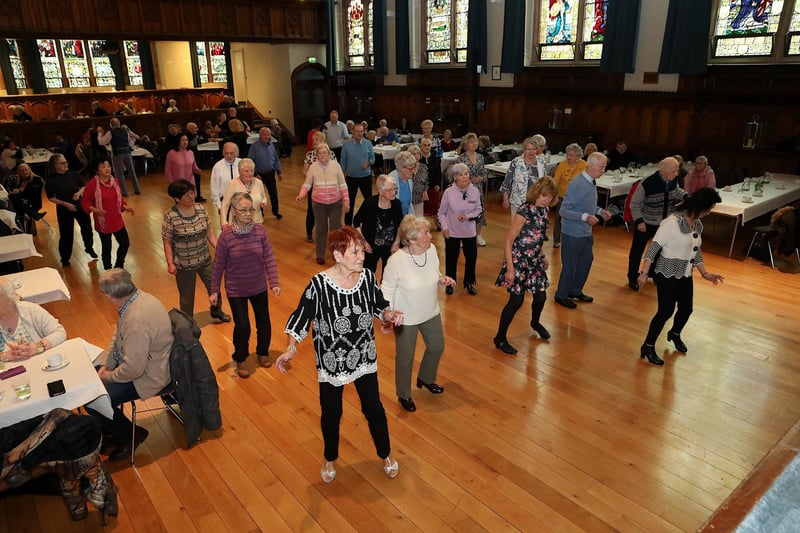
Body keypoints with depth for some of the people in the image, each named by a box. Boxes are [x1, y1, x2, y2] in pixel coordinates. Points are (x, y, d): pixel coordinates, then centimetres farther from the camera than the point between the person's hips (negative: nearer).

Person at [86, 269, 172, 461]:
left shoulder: (136, 320, -35)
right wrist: (106, 365, 3)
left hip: (148, 376, -10)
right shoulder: (137, 297, -5)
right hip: (135, 362, 10)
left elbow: (133, 369, -29)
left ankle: (131, 435, 14)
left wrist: (109, 376, -11)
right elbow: (117, 337, 10)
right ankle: (113, 431, 29)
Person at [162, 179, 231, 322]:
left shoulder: (201, 209, -6)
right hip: (184, 265, -4)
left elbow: (209, 231, 3)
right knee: (187, 295, 13)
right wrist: (170, 263, -15)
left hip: (205, 260, 5)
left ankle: (216, 311, 49)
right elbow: (167, 242, -13)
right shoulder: (170, 217, -19)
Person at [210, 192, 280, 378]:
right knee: (242, 327, 0)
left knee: (264, 322, 14)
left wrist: (274, 283, -17)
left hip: (259, 287, 2)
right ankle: (240, 359, 30)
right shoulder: (226, 236, -18)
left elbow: (269, 258, -10)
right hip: (236, 291, -2)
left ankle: (263, 352, 43)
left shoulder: (260, 230, -13)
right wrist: (214, 291, -3)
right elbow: (219, 266, -8)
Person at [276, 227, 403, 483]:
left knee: (374, 408, 17)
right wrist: (291, 349, -29)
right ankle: (330, 459, 48)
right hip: (331, 362, -2)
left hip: (365, 358, 3)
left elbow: (379, 306, 3)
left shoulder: (367, 276, -12)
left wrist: (389, 314, -17)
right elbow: (300, 318, -16)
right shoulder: (319, 284, -23)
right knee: (331, 413, 18)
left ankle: (385, 454, 46)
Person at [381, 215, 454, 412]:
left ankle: (426, 379, 55)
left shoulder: (431, 250, -13)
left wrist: (441, 280, -15)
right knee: (405, 358, 14)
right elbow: (387, 289, -17)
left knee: (437, 347, 24)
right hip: (406, 318, -6)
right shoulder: (396, 260, -29)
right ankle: (404, 395, 41)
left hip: (431, 313, 6)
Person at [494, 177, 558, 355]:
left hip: (534, 259, 7)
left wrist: (542, 257, 22)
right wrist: (510, 268, -21)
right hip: (519, 260, -7)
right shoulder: (524, 211, -21)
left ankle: (535, 323, 46)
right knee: (516, 300, -5)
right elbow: (508, 240, -19)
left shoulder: (543, 210, 2)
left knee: (541, 296, 13)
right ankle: (500, 338, 10)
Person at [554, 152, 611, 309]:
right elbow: (563, 210, -25)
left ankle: (575, 291, 39)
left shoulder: (591, 182, 4)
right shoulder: (577, 185, -25)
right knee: (570, 266, 5)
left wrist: (599, 211, 4)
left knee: (586, 261, 20)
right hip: (573, 234, -9)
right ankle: (561, 295, 24)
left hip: (586, 232, 9)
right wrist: (585, 217, -34)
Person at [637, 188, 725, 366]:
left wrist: (704, 273, 10)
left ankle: (675, 334, 46)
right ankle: (648, 347, 9)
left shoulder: (698, 224, 4)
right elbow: (654, 247, -21)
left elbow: (697, 251, 14)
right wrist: (644, 272, -24)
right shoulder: (672, 222, -21)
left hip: (685, 276, 8)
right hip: (667, 275, -8)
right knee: (666, 311, -6)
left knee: (686, 309, 15)